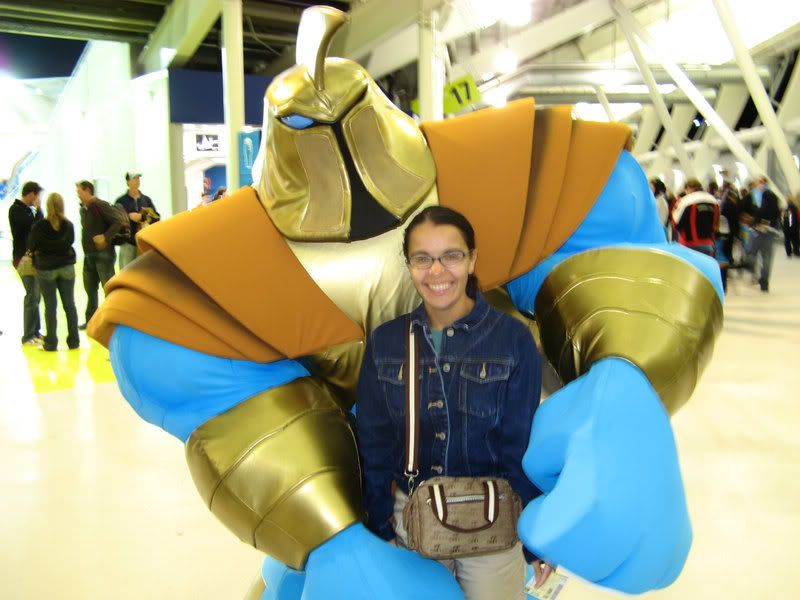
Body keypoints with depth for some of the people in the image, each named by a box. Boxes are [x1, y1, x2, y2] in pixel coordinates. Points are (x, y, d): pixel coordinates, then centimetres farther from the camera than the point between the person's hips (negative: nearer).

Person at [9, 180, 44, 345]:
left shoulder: (27, 209, 17)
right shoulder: (15, 209, -10)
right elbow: (34, 226, -22)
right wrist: (38, 210, -11)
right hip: (23, 258, -9)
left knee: (35, 295, 12)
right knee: (32, 296, -10)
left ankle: (35, 331, 20)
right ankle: (28, 336, -6)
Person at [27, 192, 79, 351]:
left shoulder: (39, 226, -12)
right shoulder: (68, 225, -4)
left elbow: (31, 246, -2)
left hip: (46, 268, -2)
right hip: (67, 267, 2)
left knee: (50, 306, 4)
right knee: (69, 304, 8)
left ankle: (51, 343, 7)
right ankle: (73, 341, 12)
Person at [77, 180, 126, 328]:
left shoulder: (100, 205, -13)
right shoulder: (83, 209, 13)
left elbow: (120, 220, -23)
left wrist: (106, 237, -22)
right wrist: (86, 245, 6)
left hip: (103, 254, -9)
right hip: (88, 255, 9)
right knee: (90, 288, 16)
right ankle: (91, 319, 27)